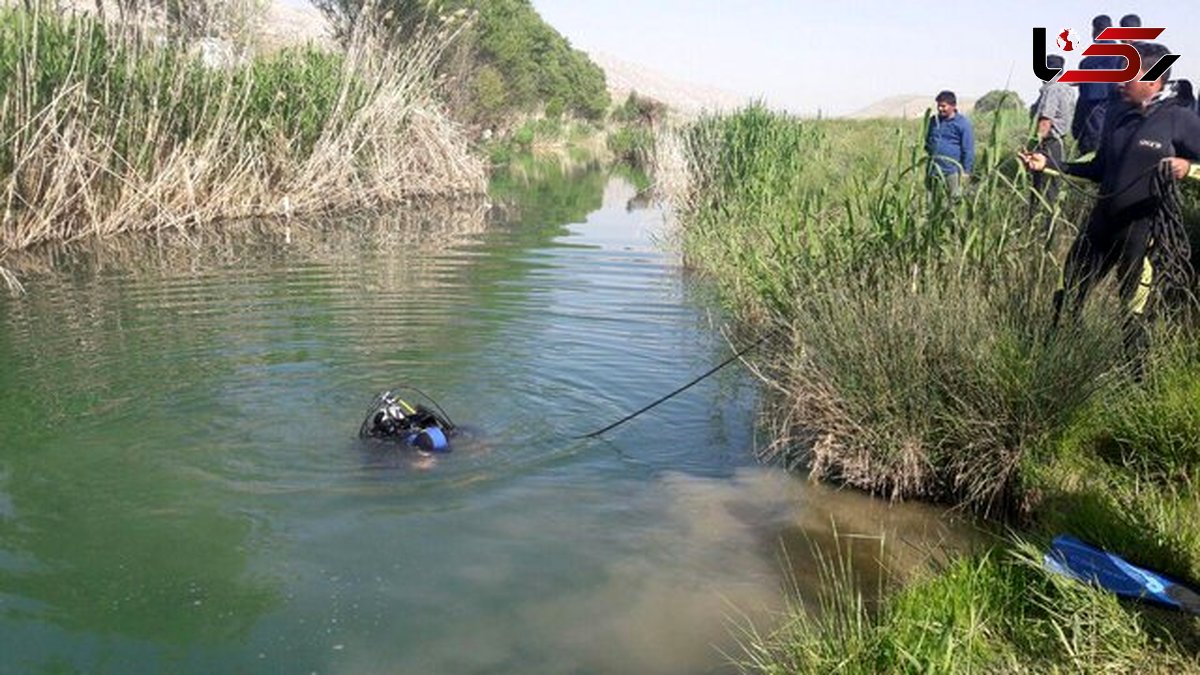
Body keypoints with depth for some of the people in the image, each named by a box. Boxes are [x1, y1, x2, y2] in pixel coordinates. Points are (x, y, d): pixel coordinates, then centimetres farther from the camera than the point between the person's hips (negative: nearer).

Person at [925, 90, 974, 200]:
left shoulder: (962, 123, -5)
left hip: (952, 170, -5)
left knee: (955, 199, -3)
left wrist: (966, 172, -7)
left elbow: (968, 150, -5)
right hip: (934, 170, 5)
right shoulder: (933, 121, 11)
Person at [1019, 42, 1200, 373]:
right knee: (1070, 293, 13)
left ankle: (1135, 374, 20)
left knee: (1134, 311, 3)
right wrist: (1048, 164, 10)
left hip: (1143, 228, -6)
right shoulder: (1118, 115, 10)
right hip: (1102, 221, 6)